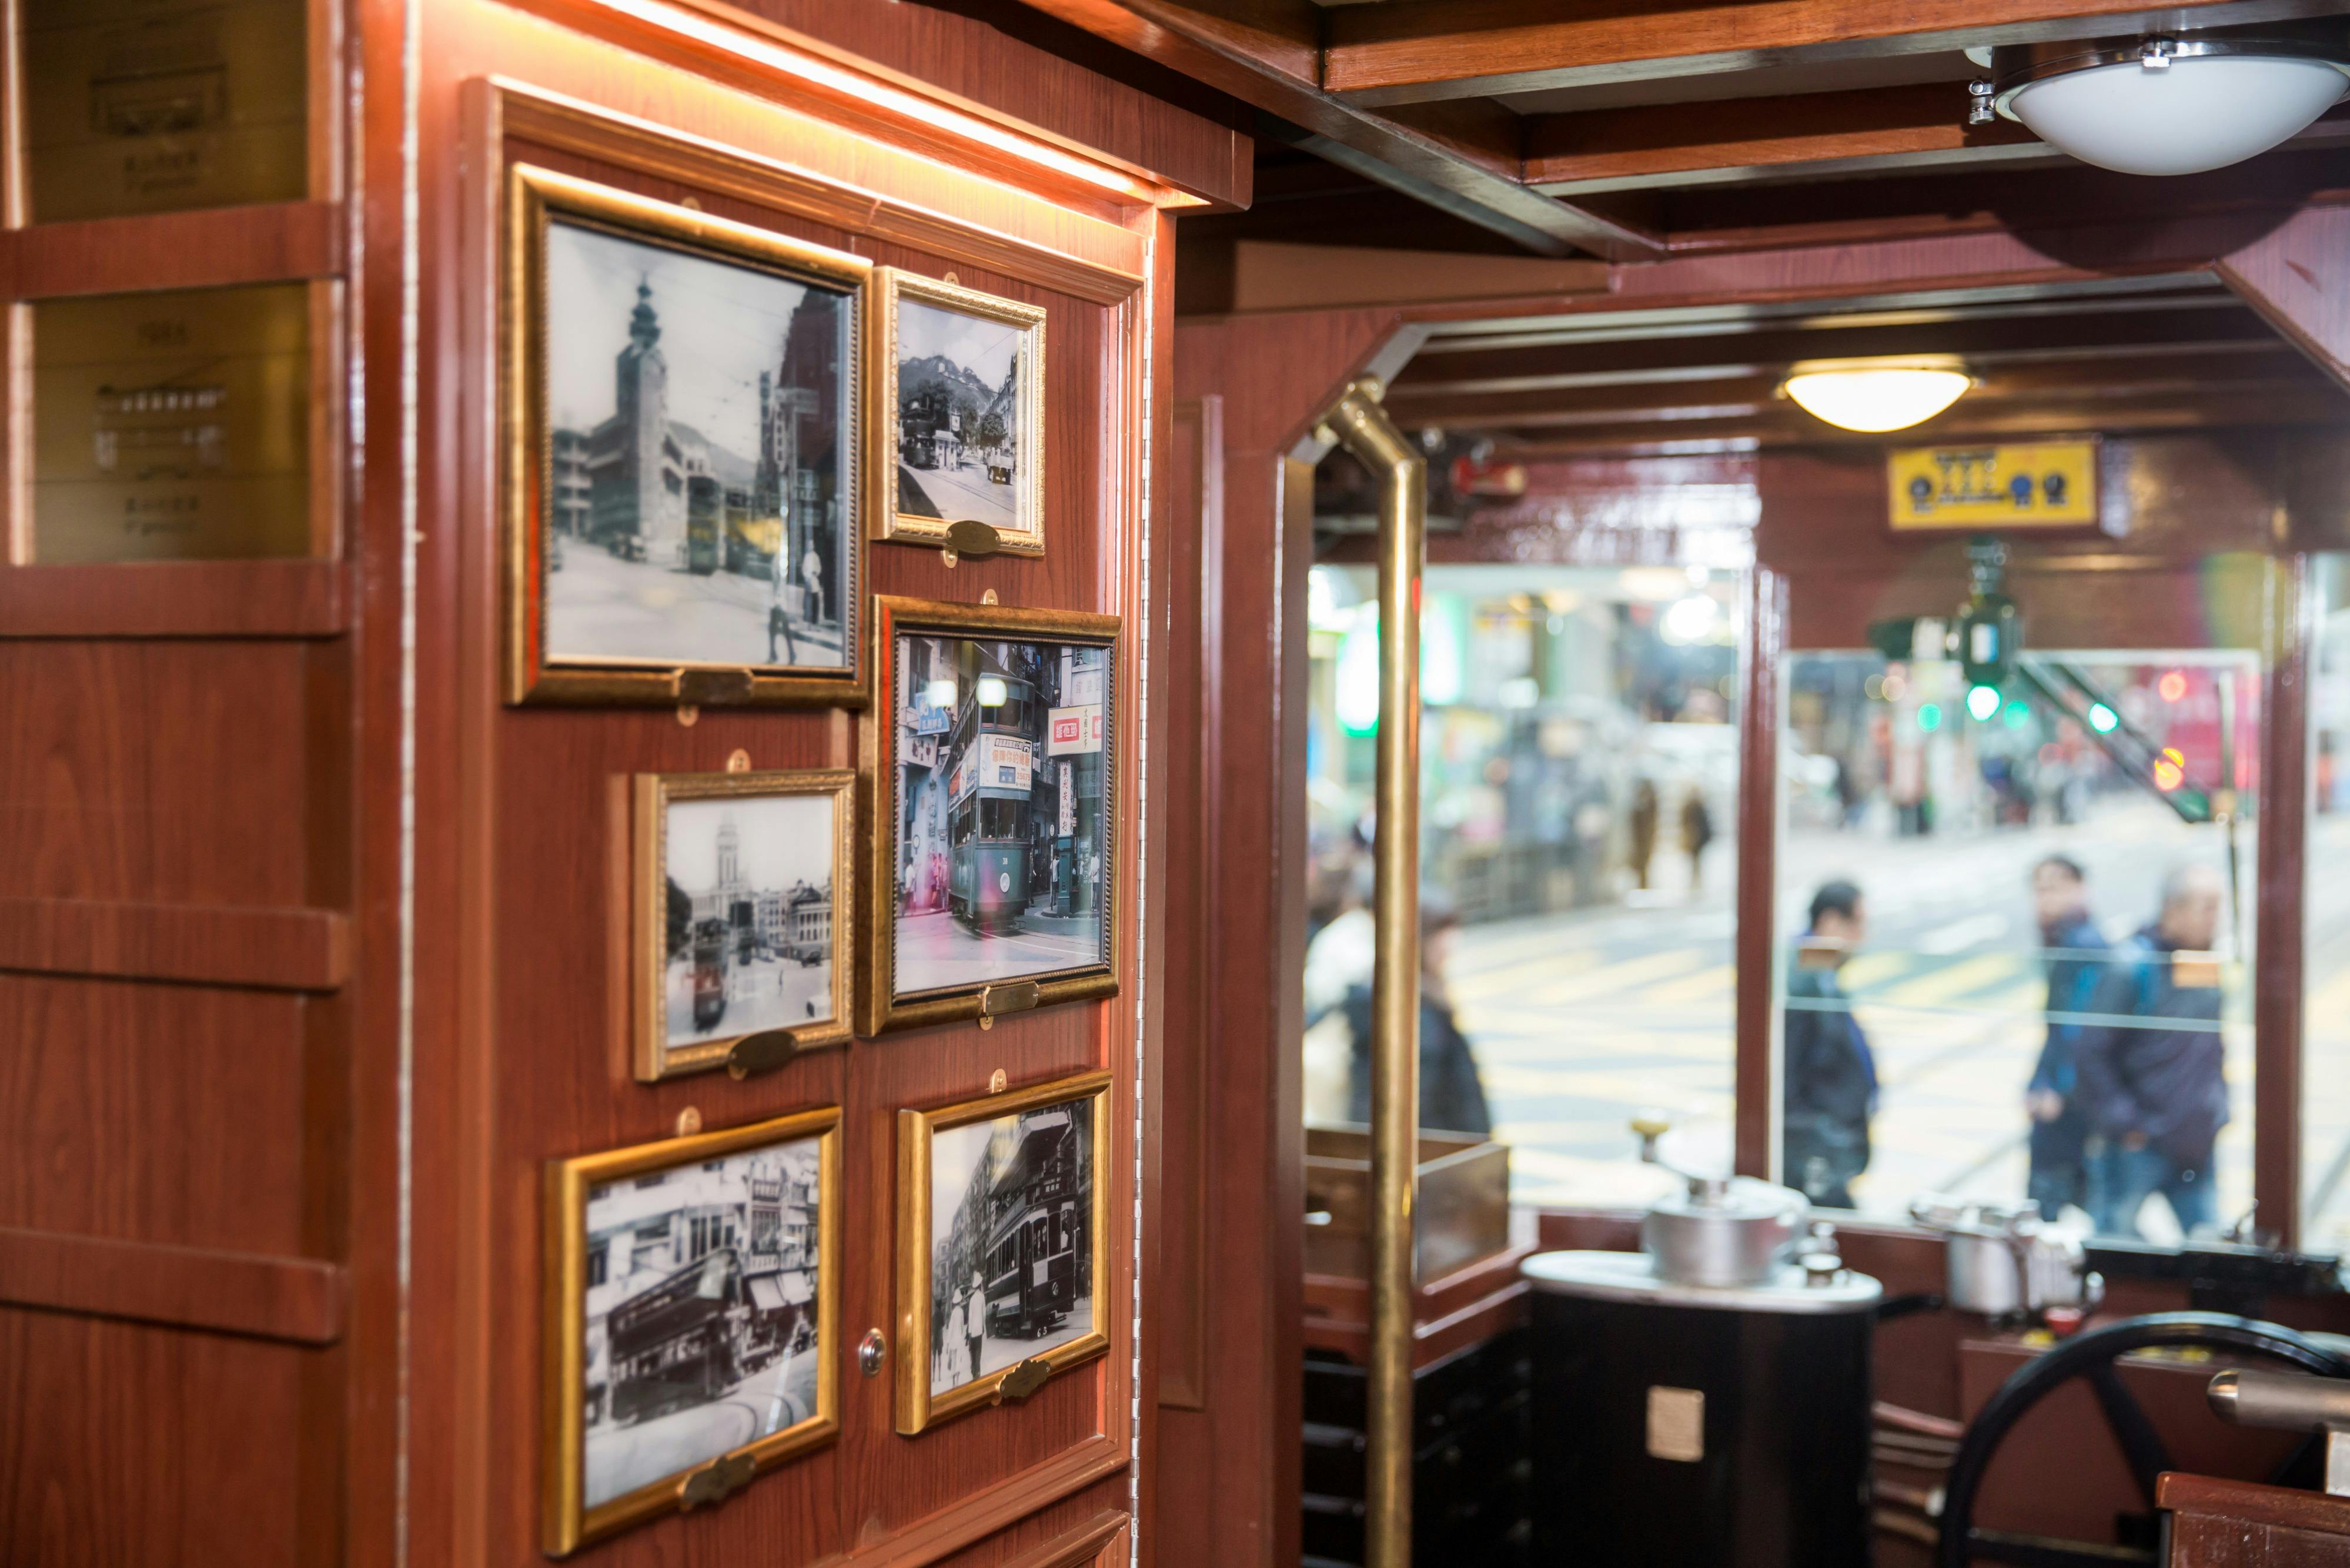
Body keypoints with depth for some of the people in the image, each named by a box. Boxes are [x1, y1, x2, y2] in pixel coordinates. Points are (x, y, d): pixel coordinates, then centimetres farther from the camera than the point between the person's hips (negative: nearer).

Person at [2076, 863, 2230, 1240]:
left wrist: (2217, 1108, 13)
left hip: (2194, 1145, 6)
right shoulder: (2132, 966, -15)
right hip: (2135, 1147, -6)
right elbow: (2091, 1054, -14)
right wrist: (2124, 1124, -14)